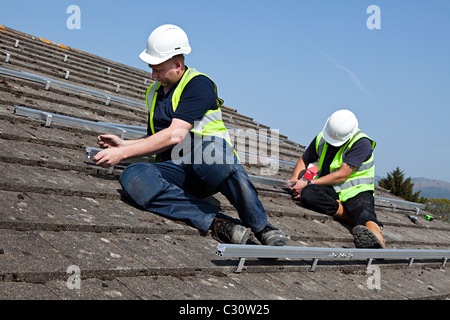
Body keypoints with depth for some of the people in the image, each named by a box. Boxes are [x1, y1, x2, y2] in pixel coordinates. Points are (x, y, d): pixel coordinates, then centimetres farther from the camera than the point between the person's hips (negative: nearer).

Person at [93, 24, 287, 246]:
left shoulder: (198, 84, -5)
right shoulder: (154, 93, 20)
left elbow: (176, 135, -17)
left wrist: (123, 153, -17)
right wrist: (123, 144, 11)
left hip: (212, 168, -5)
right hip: (176, 172, 5)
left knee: (201, 148, -43)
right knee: (132, 176, -29)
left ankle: (262, 228, -26)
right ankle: (216, 223, -35)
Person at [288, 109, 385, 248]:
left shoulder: (362, 143, -14)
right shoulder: (321, 139, 6)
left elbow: (342, 175, -19)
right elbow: (304, 160, 23)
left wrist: (308, 183, -17)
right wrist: (294, 179, 1)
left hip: (357, 190, -5)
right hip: (331, 191, 5)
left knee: (363, 210, -40)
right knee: (307, 193, -30)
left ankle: (375, 233, -75)